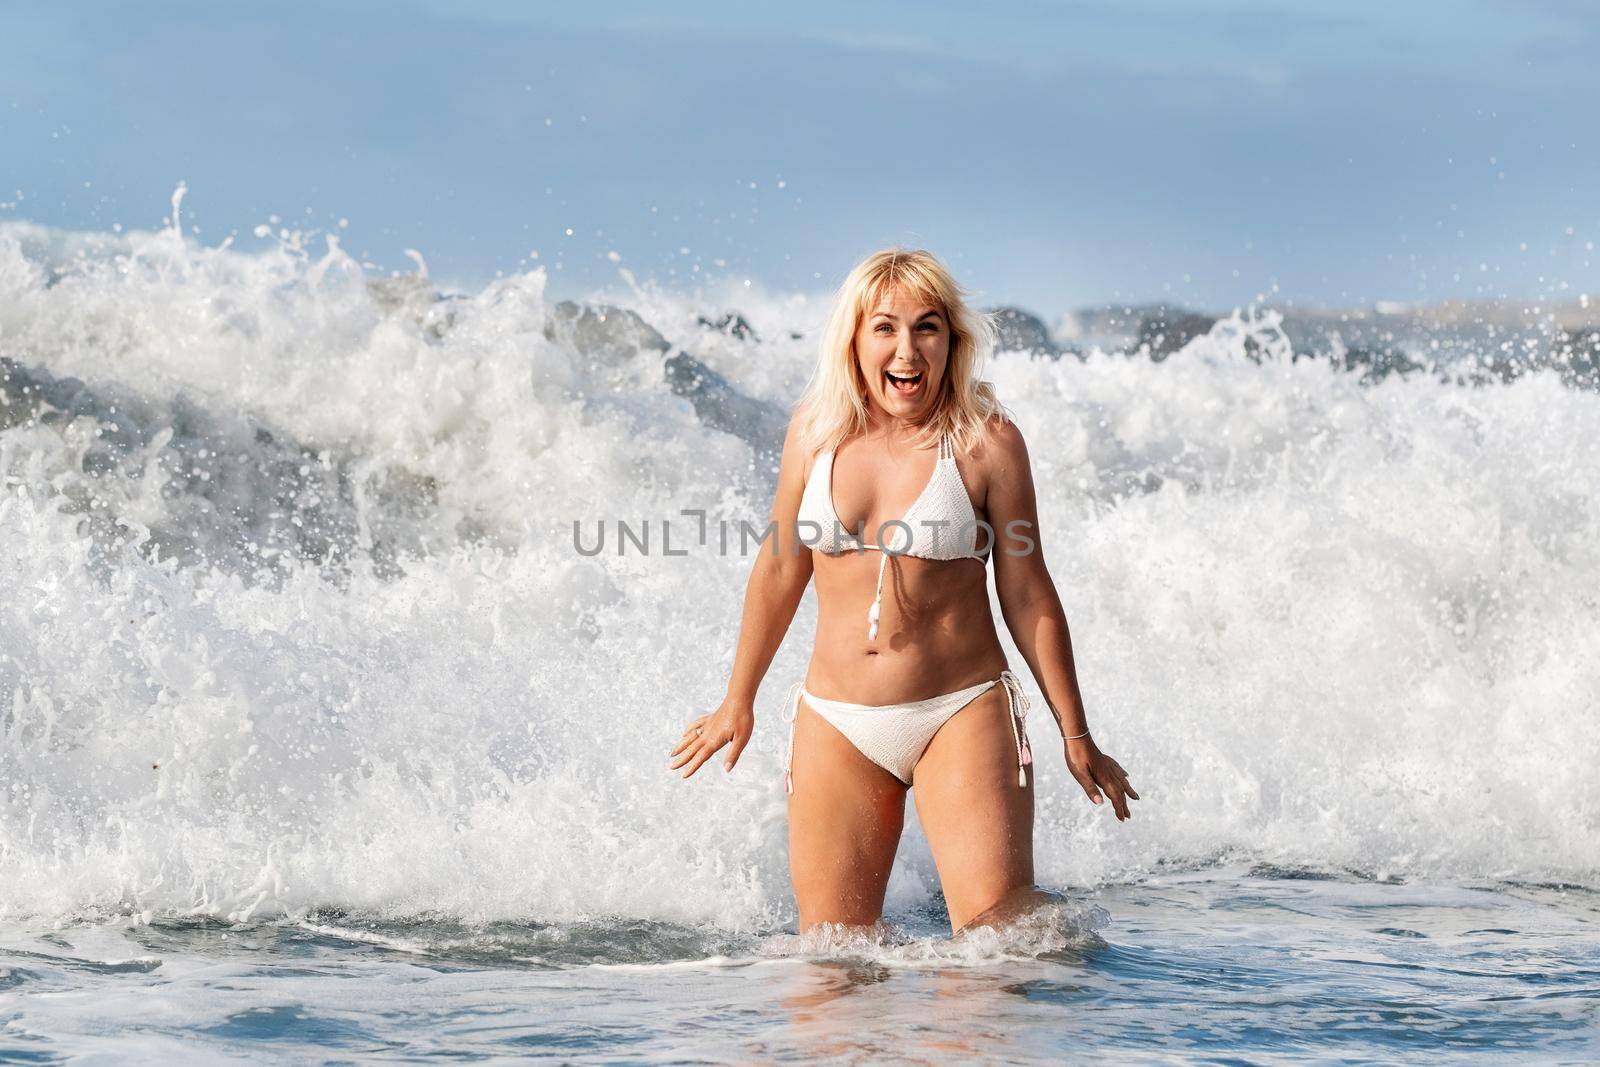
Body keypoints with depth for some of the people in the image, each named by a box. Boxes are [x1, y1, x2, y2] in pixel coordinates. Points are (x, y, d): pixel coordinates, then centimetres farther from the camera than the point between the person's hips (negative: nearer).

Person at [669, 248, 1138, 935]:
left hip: (962, 717, -3)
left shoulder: (987, 442, -7)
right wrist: (738, 702, 22)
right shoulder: (816, 432, 3)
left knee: (999, 925, -16)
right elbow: (780, 569, 15)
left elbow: (1028, 596, 0)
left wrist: (1076, 737, 2)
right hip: (836, 723, 3)